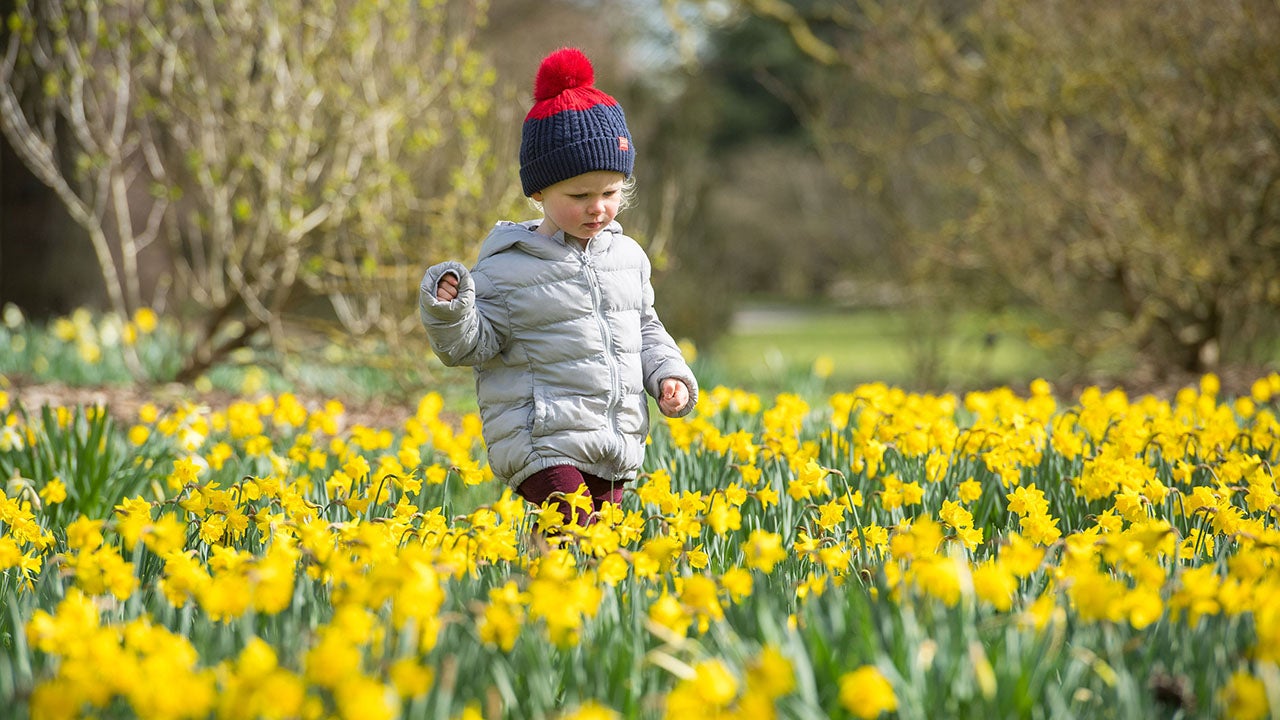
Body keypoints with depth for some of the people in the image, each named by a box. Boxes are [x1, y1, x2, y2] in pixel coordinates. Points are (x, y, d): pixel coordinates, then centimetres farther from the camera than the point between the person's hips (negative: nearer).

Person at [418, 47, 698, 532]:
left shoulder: (627, 257, 9)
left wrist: (670, 375, 5)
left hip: (614, 450, 6)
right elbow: (472, 346, -6)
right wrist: (448, 310, -25)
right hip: (543, 444, -6)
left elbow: (646, 331, 22)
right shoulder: (507, 269, -8)